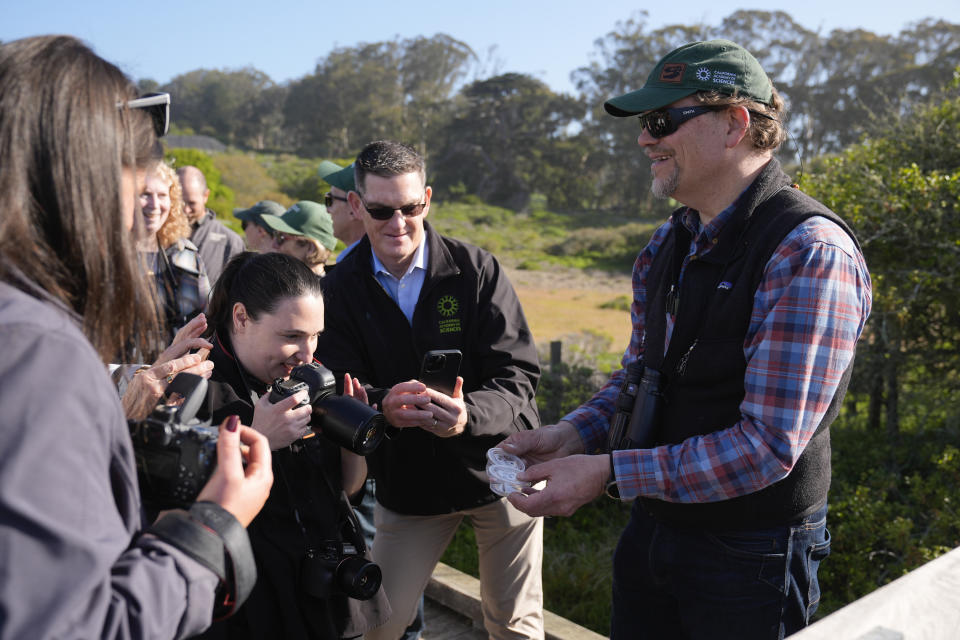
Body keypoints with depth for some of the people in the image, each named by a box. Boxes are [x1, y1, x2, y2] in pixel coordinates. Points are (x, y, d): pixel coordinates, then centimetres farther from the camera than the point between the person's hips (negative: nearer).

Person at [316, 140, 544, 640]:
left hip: (499, 469, -1)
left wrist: (468, 414, -36)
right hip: (407, 484, 2)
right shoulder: (340, 289, -5)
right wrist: (382, 406, -33)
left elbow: (518, 376, -15)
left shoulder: (478, 270, -12)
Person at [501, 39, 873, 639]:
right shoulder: (666, 246, 5)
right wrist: (575, 432, -5)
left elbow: (767, 444, -25)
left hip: (750, 559, -6)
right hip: (652, 530, 7)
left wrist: (607, 472, -24)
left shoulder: (810, 253, -21)